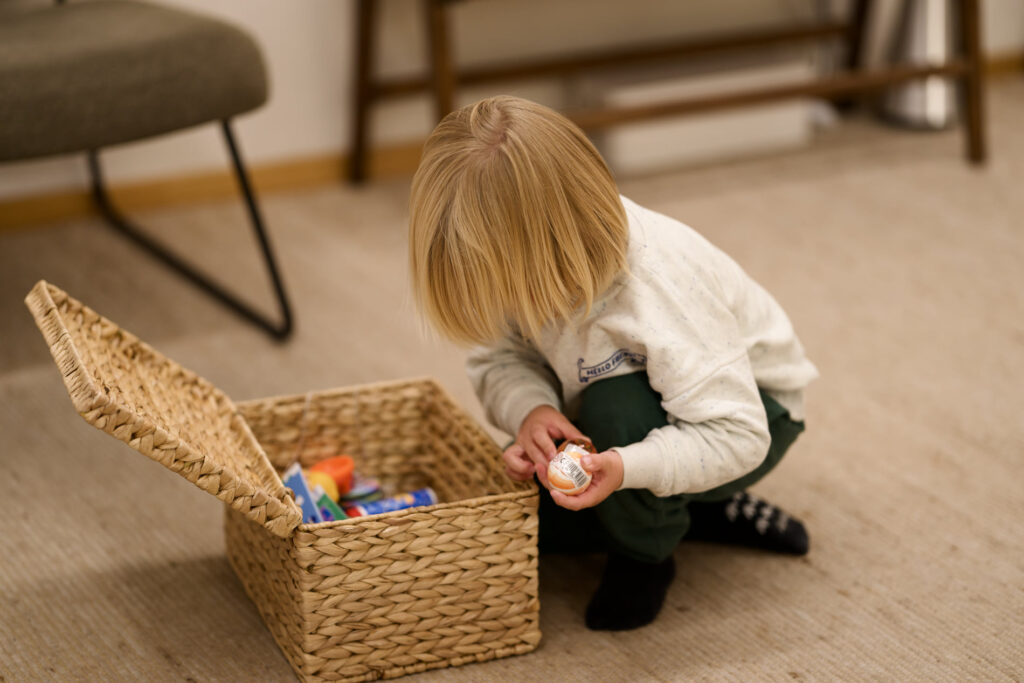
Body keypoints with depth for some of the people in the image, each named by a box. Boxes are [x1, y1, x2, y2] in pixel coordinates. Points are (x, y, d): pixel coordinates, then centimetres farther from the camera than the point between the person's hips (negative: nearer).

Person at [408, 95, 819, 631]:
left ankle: (644, 555, -8)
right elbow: (499, 360, -11)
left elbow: (737, 437, -39)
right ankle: (704, 511, 7)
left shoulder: (657, 290, -40)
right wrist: (531, 411, -34)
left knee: (616, 406, -37)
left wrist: (626, 467, -53)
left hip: (753, 408, -7)